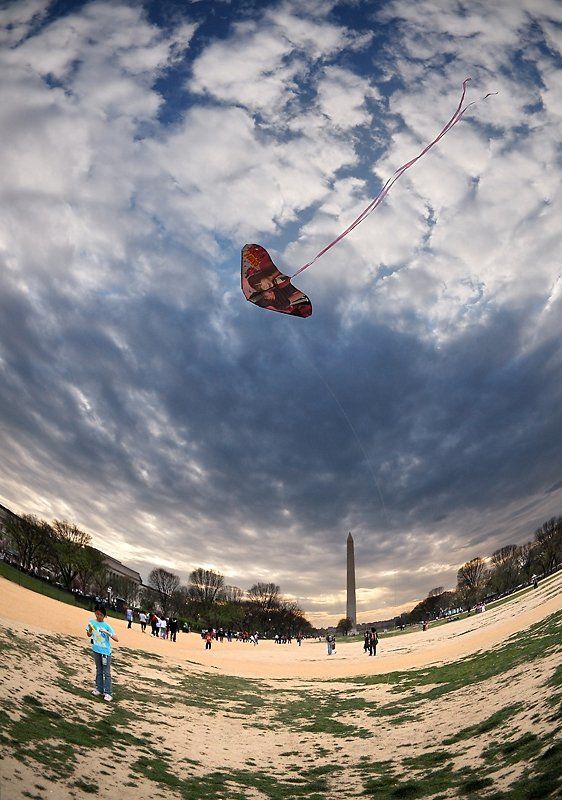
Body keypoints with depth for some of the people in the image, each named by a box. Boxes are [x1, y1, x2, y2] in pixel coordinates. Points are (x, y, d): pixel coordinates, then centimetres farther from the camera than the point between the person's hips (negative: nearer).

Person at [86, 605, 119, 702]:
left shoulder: (107, 626, -13)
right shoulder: (92, 622, -2)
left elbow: (116, 639, -16)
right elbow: (89, 635, 10)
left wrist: (107, 633, -31)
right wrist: (90, 629, -12)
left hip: (106, 651, -4)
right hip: (96, 650, 4)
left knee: (106, 673, -2)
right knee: (99, 671, 16)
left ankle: (108, 693, -1)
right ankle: (99, 689, 26)